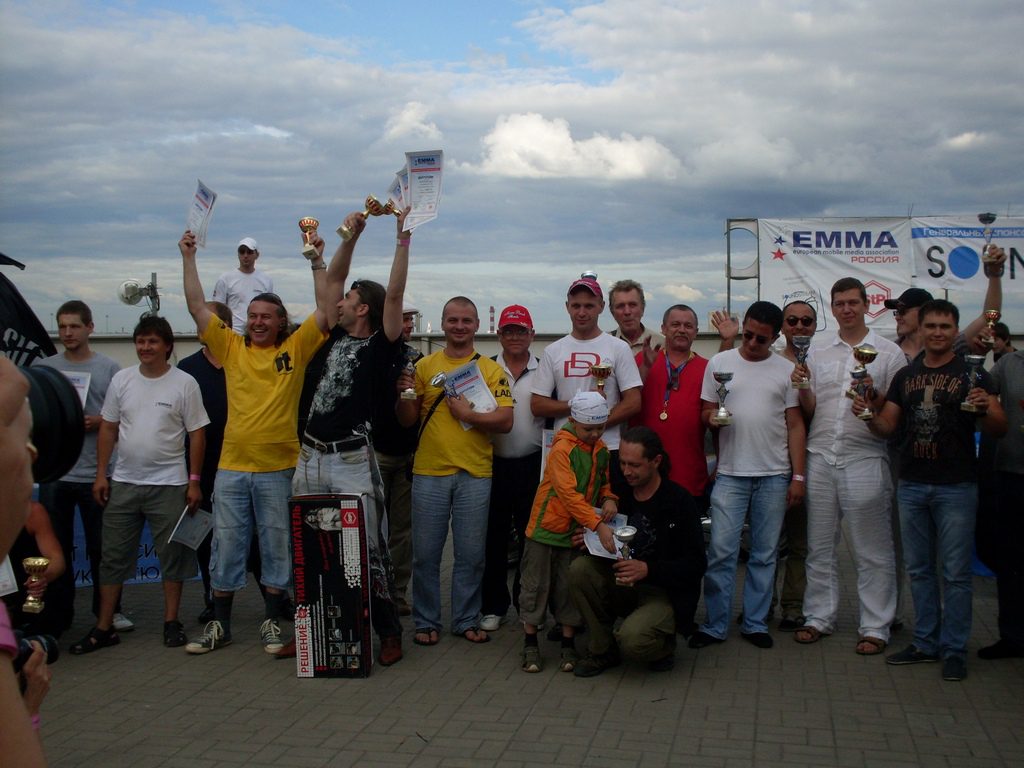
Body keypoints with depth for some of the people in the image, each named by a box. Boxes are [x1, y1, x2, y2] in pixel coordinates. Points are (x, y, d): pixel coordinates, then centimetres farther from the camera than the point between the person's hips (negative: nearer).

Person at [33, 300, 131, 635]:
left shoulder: (109, 368, 2)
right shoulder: (44, 366, 7)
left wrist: (99, 422, -15)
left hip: (96, 473, -2)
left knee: (101, 547, 6)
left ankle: (108, 610, 18)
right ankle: (58, 614, 19)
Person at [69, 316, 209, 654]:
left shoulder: (184, 383, -5)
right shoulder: (122, 380, 5)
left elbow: (197, 434, -3)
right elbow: (108, 428, 9)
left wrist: (194, 481, -7)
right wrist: (101, 474, 4)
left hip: (169, 484, -3)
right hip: (123, 483, 3)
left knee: (172, 556, 5)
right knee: (113, 556, 7)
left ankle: (171, 622, 17)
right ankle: (103, 628, 15)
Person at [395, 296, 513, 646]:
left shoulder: (490, 369, 4)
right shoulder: (424, 366, 6)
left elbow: (505, 421, -4)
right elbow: (407, 420, 6)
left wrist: (468, 414, -16)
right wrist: (404, 393, -13)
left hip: (475, 475, 0)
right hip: (429, 472, 1)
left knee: (471, 554, 7)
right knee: (425, 554, 7)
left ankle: (466, 620, 22)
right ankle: (426, 621, 21)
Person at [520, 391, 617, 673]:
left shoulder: (601, 451, 4)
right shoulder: (562, 449, -18)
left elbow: (603, 482, 19)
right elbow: (569, 494, -26)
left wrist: (609, 499, -5)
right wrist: (598, 525, -32)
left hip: (578, 532, 5)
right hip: (546, 527, -5)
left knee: (570, 589, 10)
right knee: (536, 586, 5)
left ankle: (568, 645, 20)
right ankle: (530, 644, 16)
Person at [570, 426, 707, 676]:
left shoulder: (679, 501, -13)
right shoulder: (623, 495, 1)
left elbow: (696, 564, -14)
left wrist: (648, 569, -27)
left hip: (666, 593, -5)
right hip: (624, 585, 6)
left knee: (632, 640, -33)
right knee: (579, 568, -21)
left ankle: (663, 646, 6)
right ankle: (601, 650, -4)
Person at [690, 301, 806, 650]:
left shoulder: (786, 370, 5)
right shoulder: (720, 363, 5)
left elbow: (795, 426, 5)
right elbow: (707, 412, 10)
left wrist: (798, 476, 0)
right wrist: (712, 418, -14)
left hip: (774, 476, 1)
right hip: (730, 474, -1)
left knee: (765, 554, 7)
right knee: (721, 552, -3)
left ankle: (755, 623, 19)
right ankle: (715, 625, 8)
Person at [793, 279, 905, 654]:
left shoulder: (889, 352, 3)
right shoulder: (817, 354, 13)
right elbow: (809, 411, 12)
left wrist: (872, 394, -16)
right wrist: (802, 386, -7)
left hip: (865, 459, -3)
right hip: (820, 458, 4)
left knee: (872, 551, 1)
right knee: (820, 545, 10)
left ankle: (875, 627, 10)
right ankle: (819, 617, 20)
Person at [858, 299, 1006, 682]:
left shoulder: (971, 373, -2)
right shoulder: (905, 376, 11)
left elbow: (999, 429, -6)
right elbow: (887, 426, 11)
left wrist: (985, 409, -27)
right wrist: (868, 414, -10)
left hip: (955, 486, -4)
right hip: (911, 485, 5)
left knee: (955, 572, 1)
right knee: (919, 569, 12)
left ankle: (954, 649, 12)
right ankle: (925, 642, 23)